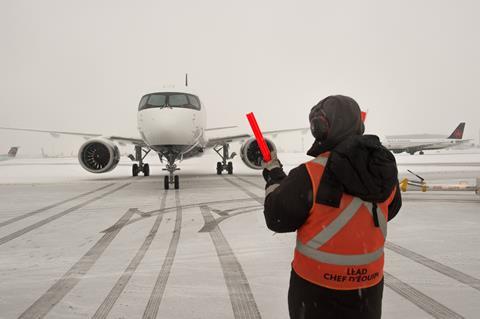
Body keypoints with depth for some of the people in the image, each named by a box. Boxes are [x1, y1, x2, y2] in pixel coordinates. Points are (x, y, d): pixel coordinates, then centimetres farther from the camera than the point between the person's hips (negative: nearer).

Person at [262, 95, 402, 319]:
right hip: (369, 282, 4)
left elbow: (277, 219, -14)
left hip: (316, 285, -4)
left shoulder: (310, 175, -25)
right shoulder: (385, 170, -9)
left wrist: (273, 174, 0)